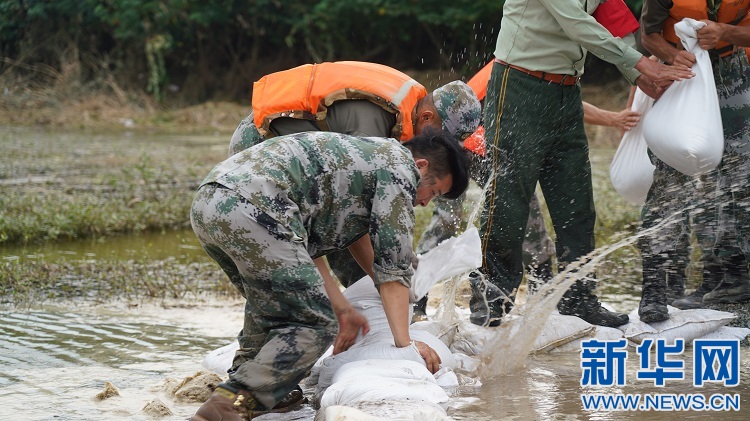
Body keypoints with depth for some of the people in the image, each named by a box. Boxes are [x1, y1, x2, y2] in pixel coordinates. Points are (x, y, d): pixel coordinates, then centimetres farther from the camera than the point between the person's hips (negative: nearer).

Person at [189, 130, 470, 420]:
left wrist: (342, 310, 27)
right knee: (314, 327, -3)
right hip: (252, 210, -10)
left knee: (271, 305, 32)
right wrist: (405, 342, 3)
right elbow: (393, 263, 3)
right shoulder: (400, 164, 9)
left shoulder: (359, 154, 35)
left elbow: (307, 247, 31)